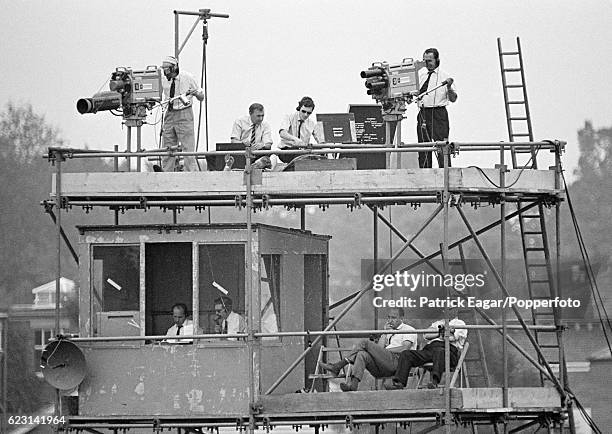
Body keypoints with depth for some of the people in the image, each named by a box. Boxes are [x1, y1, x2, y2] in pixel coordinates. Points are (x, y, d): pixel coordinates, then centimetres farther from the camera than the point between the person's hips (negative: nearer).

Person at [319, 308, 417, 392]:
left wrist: (386, 350, -7)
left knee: (365, 343, -18)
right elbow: (379, 348, 17)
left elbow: (404, 349, -8)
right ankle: (353, 383, -38)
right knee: (362, 354, -22)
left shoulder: (408, 330, 10)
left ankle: (338, 366, -24)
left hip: (396, 361, -7)